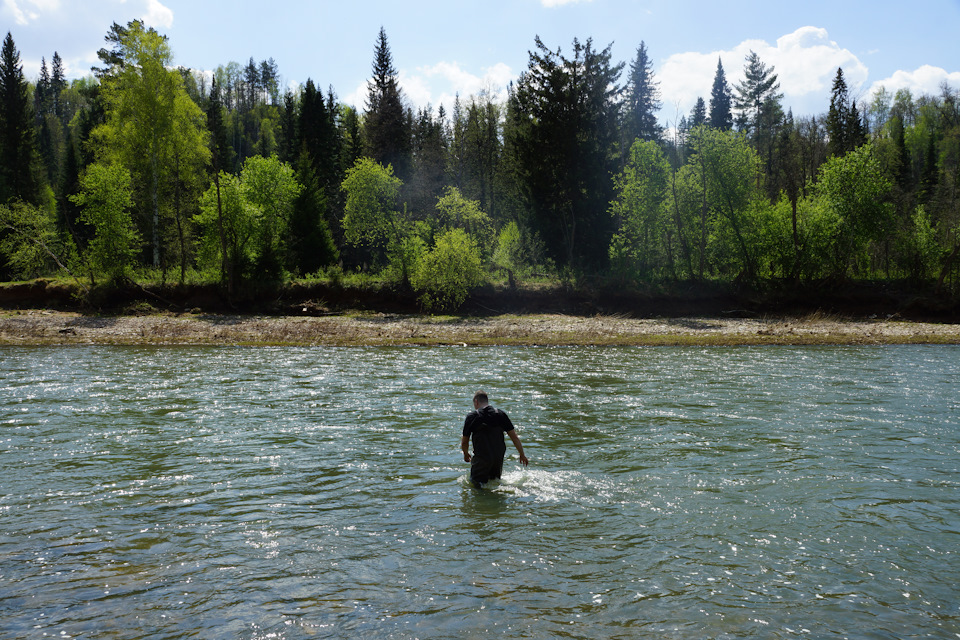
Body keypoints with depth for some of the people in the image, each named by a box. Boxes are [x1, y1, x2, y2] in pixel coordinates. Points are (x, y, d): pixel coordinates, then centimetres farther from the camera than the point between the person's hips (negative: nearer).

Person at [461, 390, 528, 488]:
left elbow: (464, 442, 5)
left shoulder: (471, 416, -4)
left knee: (475, 483, 4)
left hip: (481, 458, -4)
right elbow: (514, 437, 4)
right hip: (499, 457, 4)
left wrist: (466, 454, 26)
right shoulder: (500, 414, 4)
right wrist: (522, 455, 15)